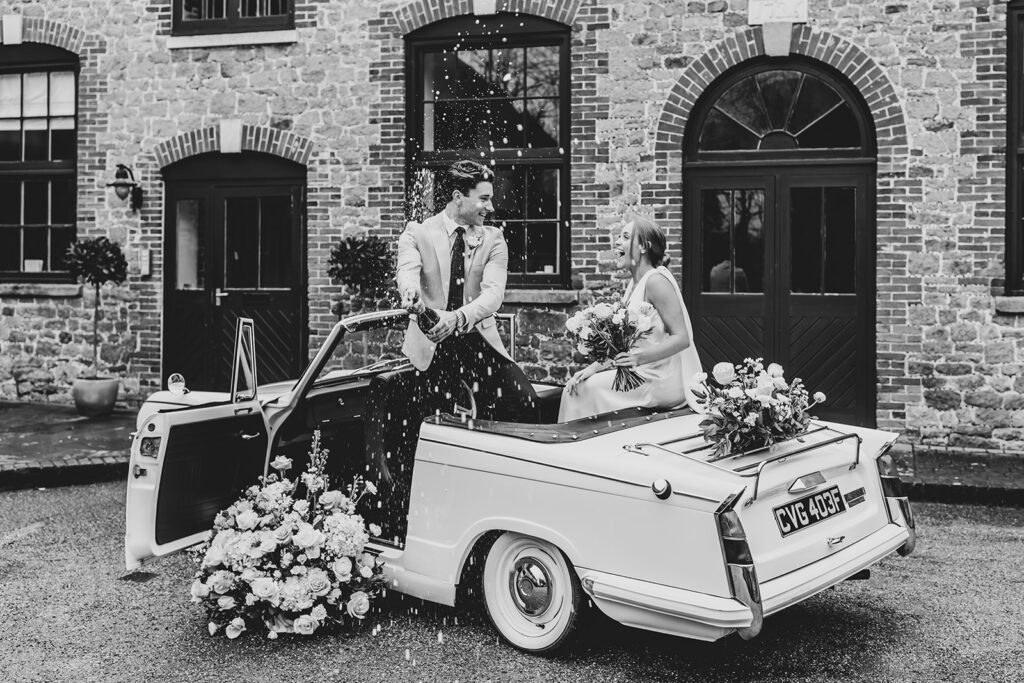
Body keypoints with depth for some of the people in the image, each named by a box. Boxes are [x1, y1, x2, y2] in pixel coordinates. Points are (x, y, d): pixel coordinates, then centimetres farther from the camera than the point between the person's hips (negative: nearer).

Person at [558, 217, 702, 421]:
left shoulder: (656, 281, -14)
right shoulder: (634, 284, 14)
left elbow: (682, 338, -19)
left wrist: (639, 359, -27)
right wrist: (594, 367, 1)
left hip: (662, 380, -8)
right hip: (640, 373, 8)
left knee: (591, 388, -16)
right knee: (576, 387, -2)